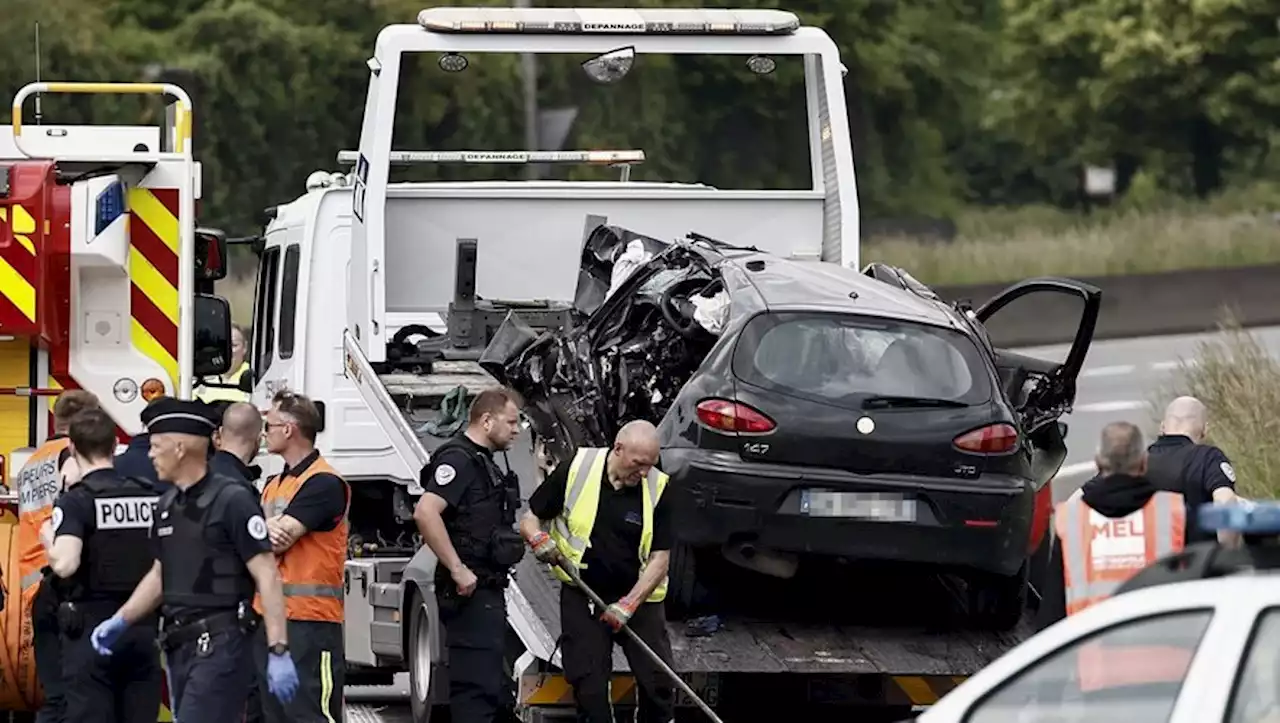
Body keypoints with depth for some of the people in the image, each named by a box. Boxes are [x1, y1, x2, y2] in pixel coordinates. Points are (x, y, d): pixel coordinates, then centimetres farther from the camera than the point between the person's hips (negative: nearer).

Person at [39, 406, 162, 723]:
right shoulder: (151, 497, 5)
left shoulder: (75, 501, -10)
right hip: (144, 626, 4)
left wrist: (49, 539, -2)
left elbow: (65, 564, -23)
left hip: (92, 627, -4)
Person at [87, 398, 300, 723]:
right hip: (180, 647, 8)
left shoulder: (232, 501, -11)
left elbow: (267, 578, -14)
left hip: (220, 647, -8)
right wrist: (120, 620, 15)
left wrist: (279, 652, -19)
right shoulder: (167, 506, 13)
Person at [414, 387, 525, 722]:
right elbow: (425, 512, -28)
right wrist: (458, 569, -27)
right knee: (476, 686, -14)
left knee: (495, 691, 14)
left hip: (487, 594, 11)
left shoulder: (482, 462, 20)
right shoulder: (459, 459, -13)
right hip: (469, 594, -11)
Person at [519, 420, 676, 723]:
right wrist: (538, 538, -22)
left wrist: (629, 604, -19)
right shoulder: (575, 470, -10)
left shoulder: (657, 489, -8)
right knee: (589, 685, -3)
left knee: (659, 681, -5)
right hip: (582, 593, -1)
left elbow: (660, 558, -7)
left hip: (639, 596, 1)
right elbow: (530, 519, 2)